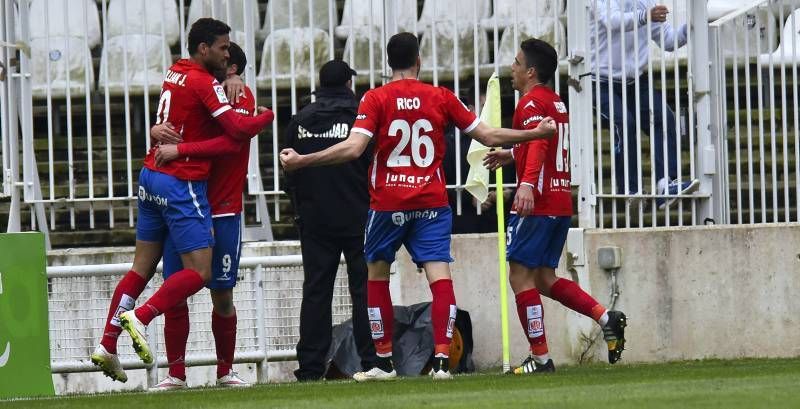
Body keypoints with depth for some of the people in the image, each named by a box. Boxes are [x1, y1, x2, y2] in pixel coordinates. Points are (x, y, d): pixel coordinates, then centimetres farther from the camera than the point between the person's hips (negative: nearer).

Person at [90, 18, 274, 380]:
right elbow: (238, 130, -19)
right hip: (181, 184, -9)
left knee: (142, 267, 13)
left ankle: (106, 346, 10)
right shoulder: (204, 83, -14)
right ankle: (140, 317, -18)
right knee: (199, 272, -5)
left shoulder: (174, 74, 10)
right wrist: (267, 115, 0)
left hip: (151, 175, 9)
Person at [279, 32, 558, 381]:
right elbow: (488, 136, 7)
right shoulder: (441, 97, 3)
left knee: (377, 274, 16)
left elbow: (352, 148, -15)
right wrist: (538, 133, 19)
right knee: (440, 276, -5)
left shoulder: (375, 99, -3)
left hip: (388, 204, -1)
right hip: (431, 204, 1)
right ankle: (441, 360, -20)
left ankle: (384, 362, 16)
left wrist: (300, 161, -11)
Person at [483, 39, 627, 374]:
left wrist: (528, 183, -41)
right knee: (544, 279, 13)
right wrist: (512, 156, 46)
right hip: (561, 203, 9)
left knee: (520, 277, -4)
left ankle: (540, 358, -7)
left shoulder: (532, 103, -9)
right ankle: (606, 318, -2)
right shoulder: (556, 103, 19)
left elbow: (538, 143, -27)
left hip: (536, 205, -9)